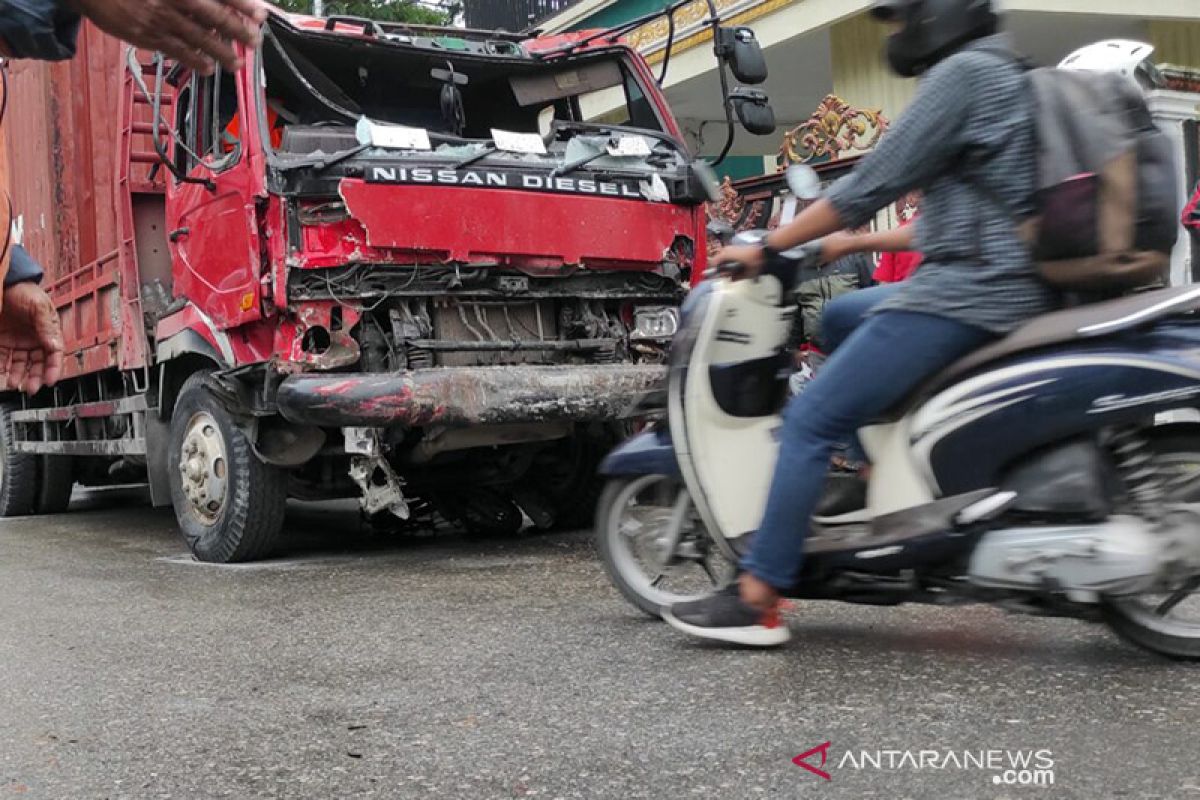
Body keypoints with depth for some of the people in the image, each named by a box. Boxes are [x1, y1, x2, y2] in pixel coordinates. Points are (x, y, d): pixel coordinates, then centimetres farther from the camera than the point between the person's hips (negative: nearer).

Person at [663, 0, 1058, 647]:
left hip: (966, 292, -10)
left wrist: (766, 247, -4)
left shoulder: (964, 71, -7)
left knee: (809, 420, -10)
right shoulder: (1005, 79, 24)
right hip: (998, 282, 10)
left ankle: (754, 599, -10)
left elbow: (876, 181, -12)